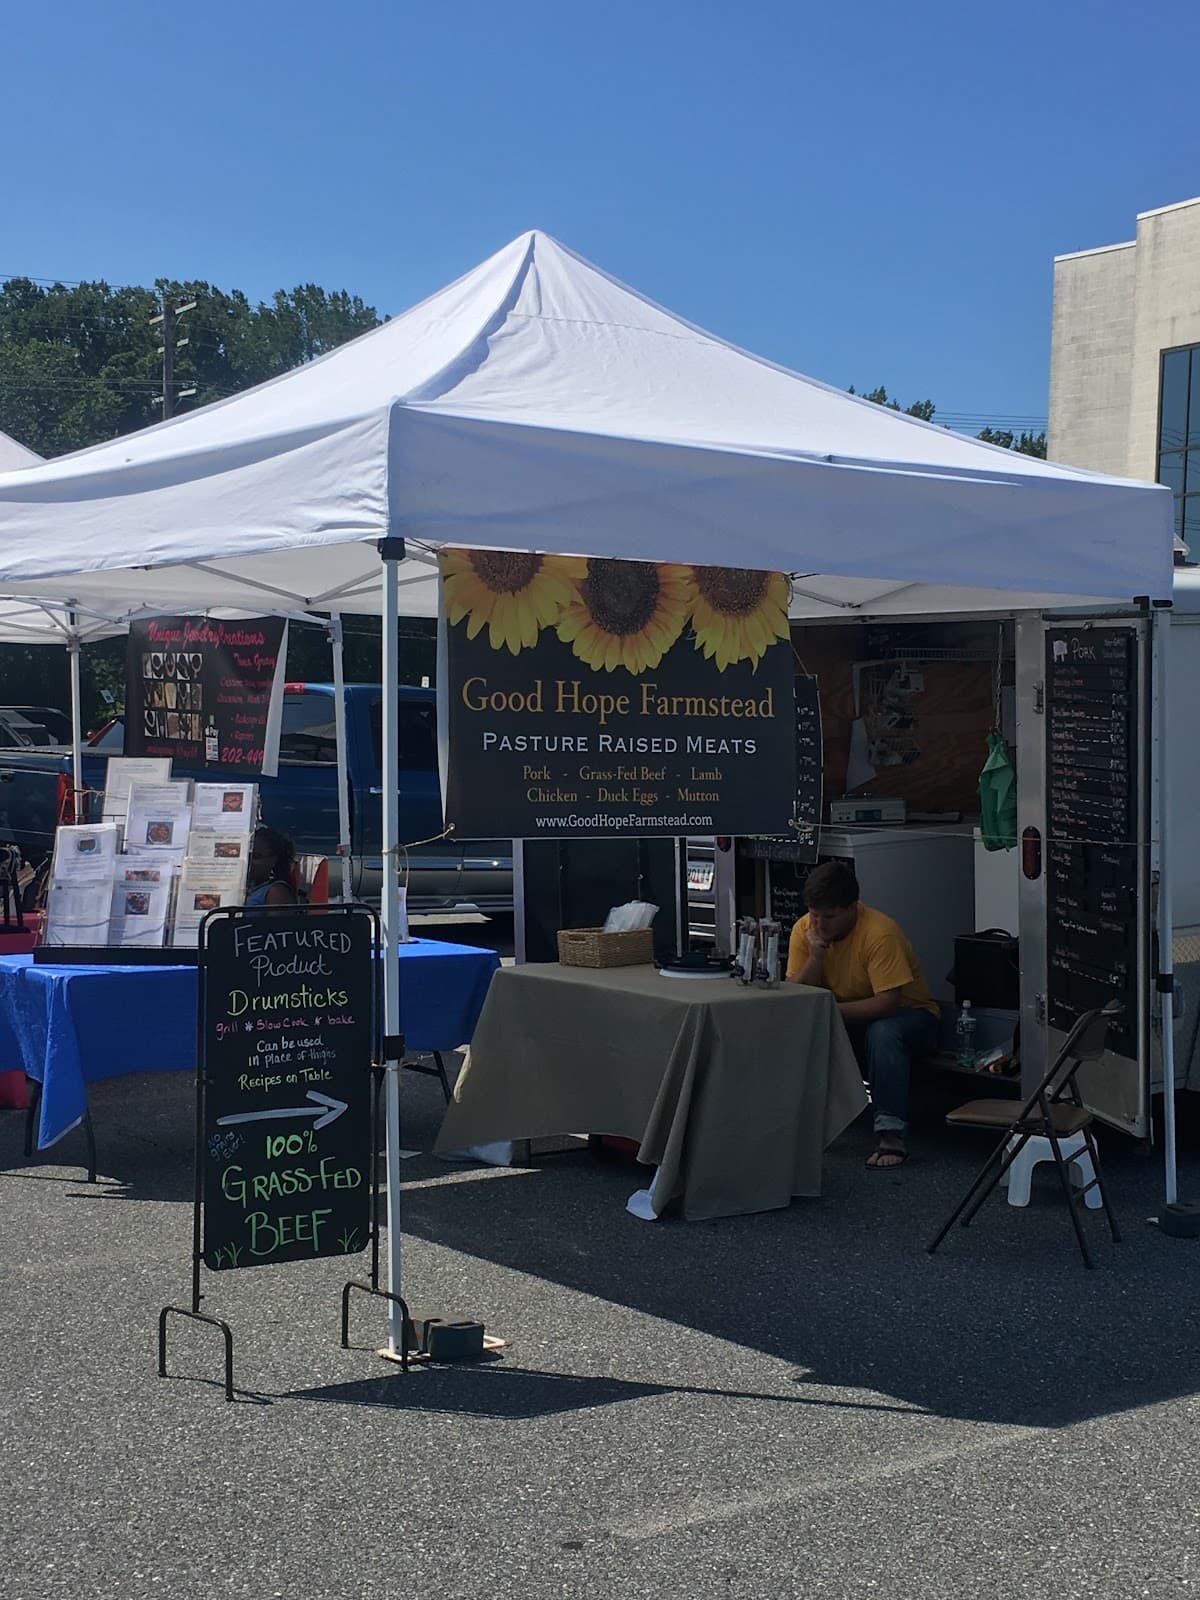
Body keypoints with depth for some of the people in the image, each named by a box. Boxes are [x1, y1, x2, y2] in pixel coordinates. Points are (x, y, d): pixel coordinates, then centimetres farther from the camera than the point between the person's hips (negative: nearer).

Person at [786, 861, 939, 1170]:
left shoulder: (880, 932, -27)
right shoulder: (805, 929, -10)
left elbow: (887, 1003, -31)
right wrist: (816, 956, -27)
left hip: (910, 1014, -5)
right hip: (847, 1023, 5)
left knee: (882, 1032, -38)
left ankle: (891, 1134, -33)